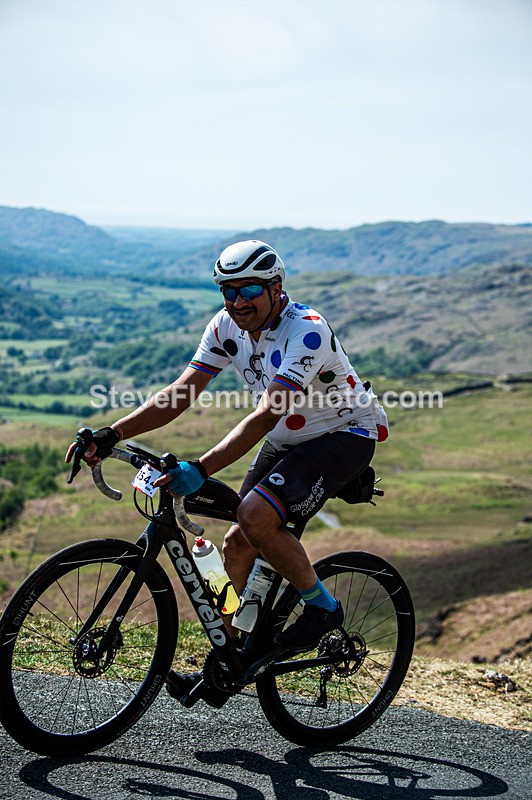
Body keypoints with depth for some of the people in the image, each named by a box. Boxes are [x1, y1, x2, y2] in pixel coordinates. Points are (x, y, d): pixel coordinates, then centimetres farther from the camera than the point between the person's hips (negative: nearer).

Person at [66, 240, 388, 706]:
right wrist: (111, 435, -22)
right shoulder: (227, 327, -7)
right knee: (238, 544, 1)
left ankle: (323, 607, -4)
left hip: (347, 435, -8)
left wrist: (201, 469, -51)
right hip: (288, 440, 8)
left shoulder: (307, 331, -29)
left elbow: (267, 415, -40)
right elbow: (180, 394, -10)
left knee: (256, 515, -27)